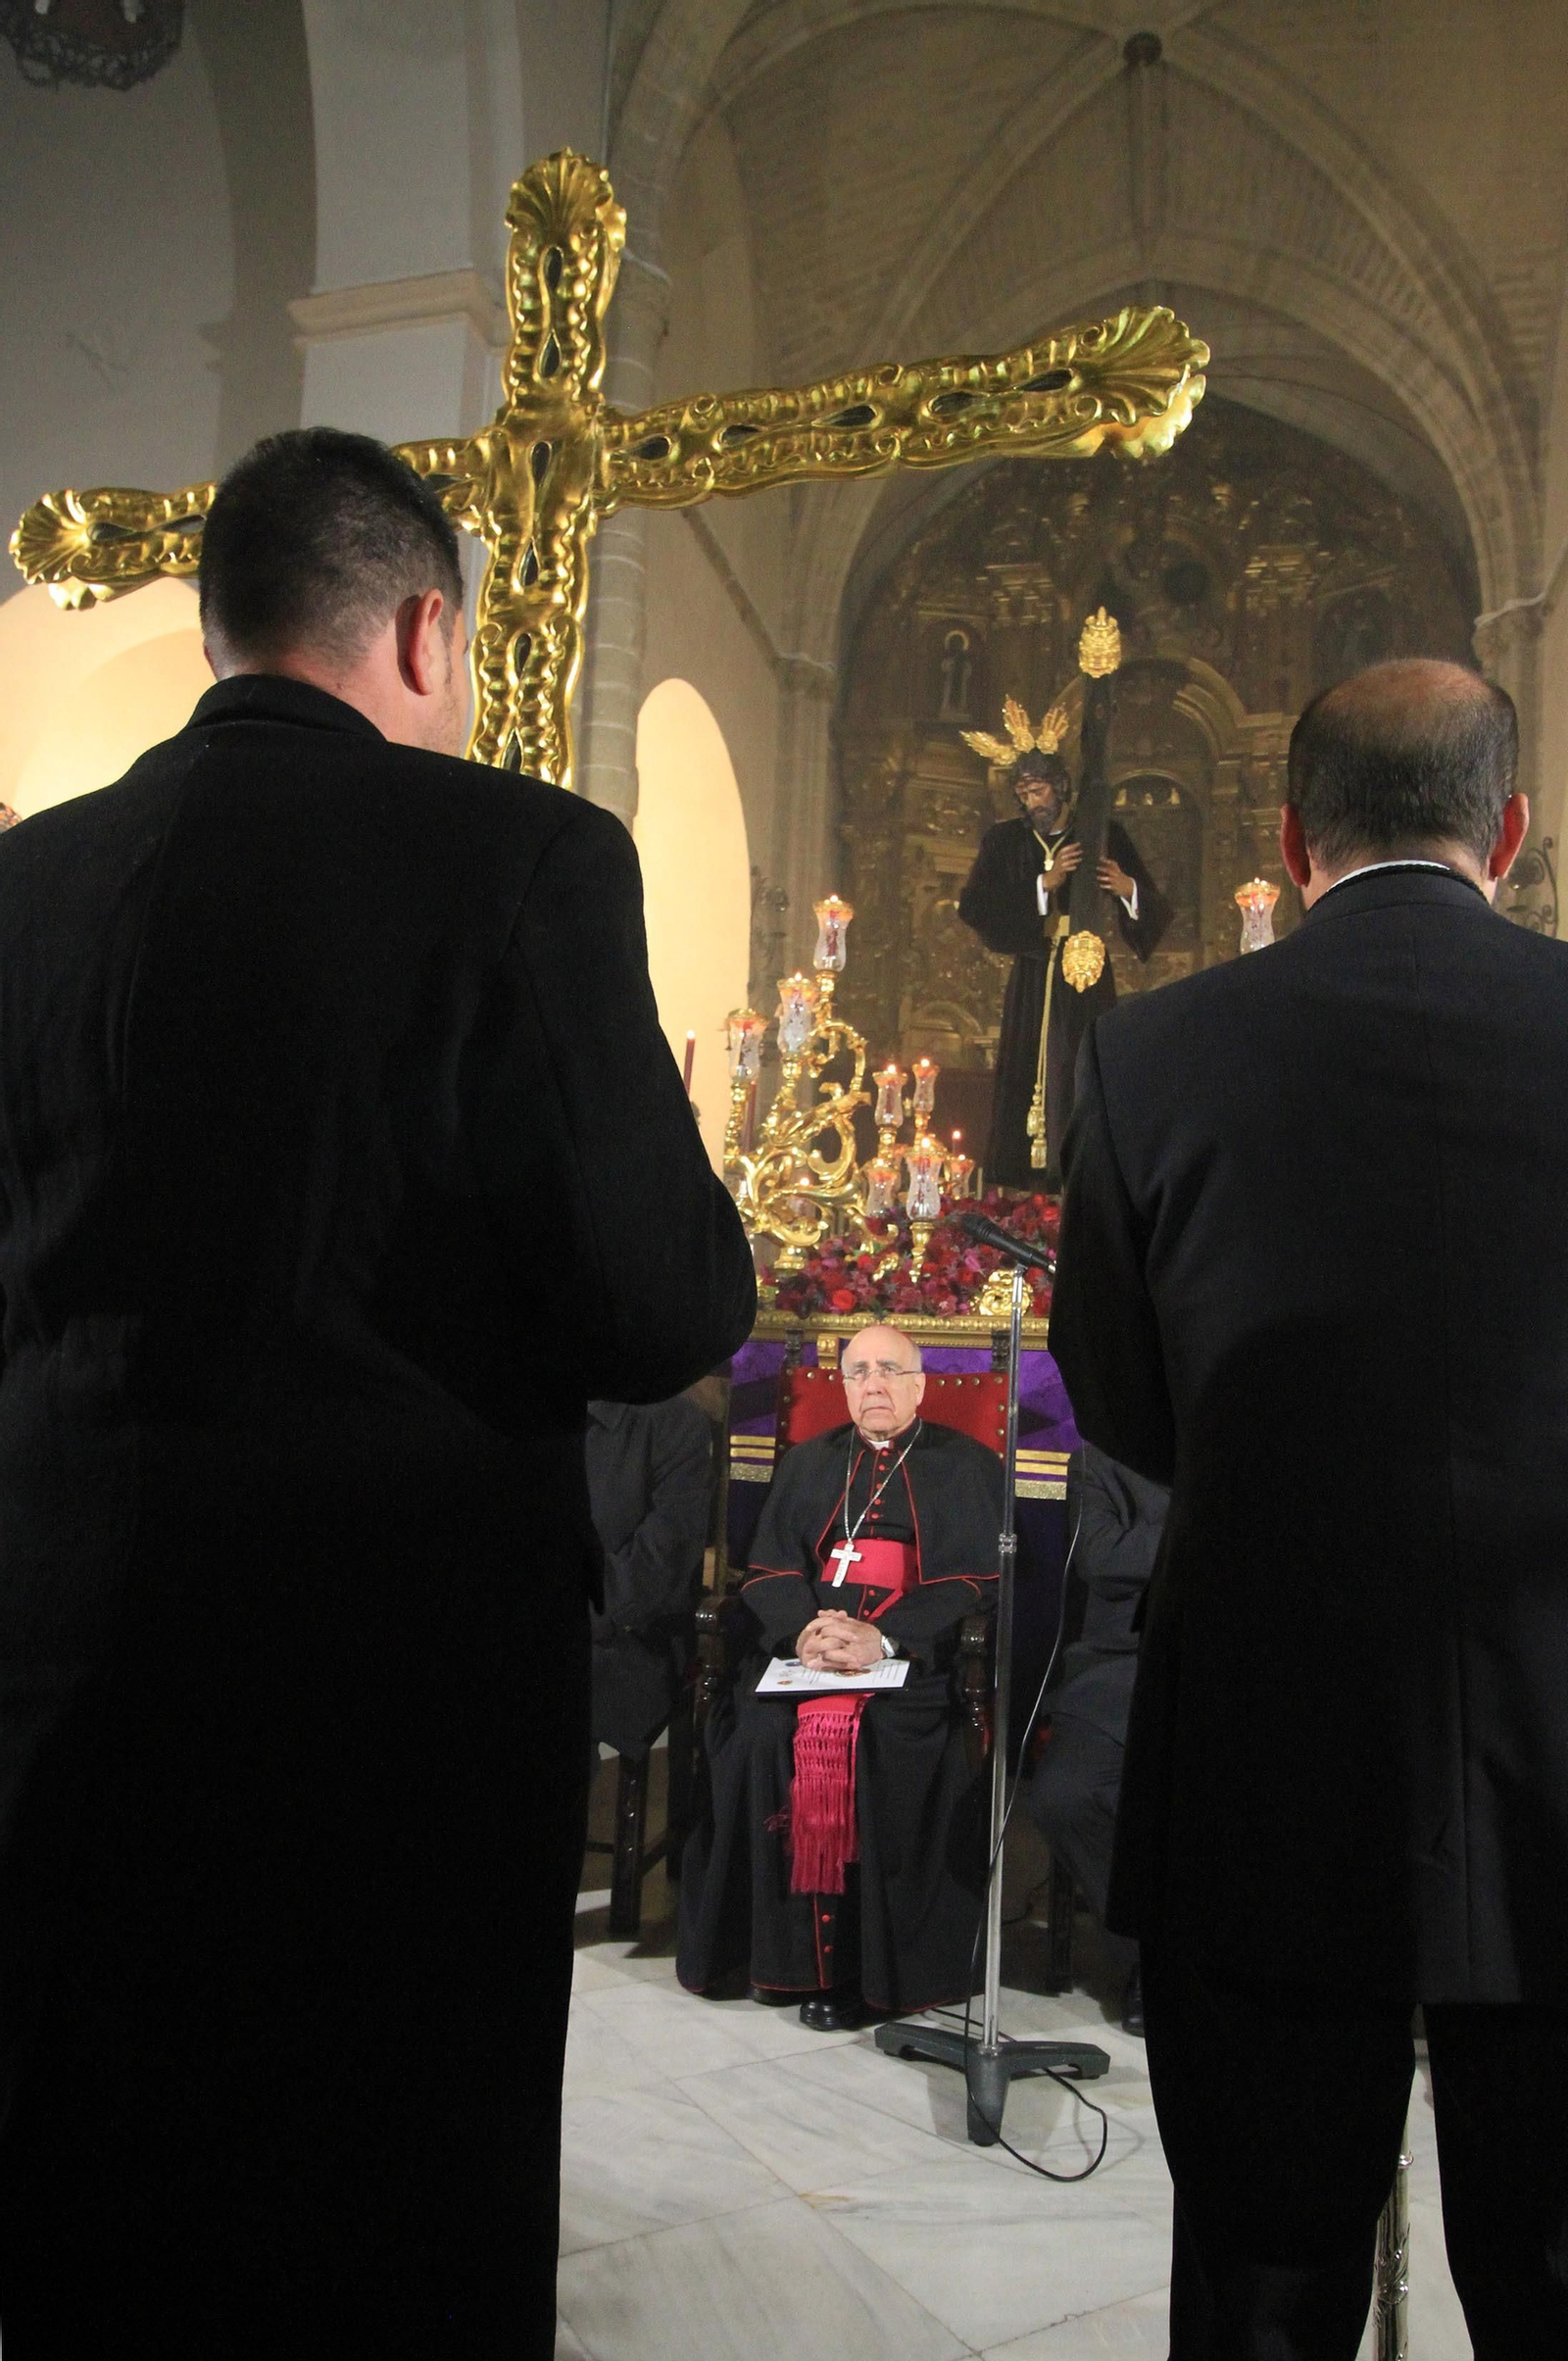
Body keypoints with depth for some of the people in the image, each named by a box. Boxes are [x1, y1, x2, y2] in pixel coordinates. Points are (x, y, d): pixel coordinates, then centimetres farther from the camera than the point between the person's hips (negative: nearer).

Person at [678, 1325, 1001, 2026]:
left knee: (888, 1742, -33)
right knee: (761, 1732, -27)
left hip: (917, 1655, -3)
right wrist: (804, 1629, -11)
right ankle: (781, 1951, -17)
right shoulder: (808, 1464, 22)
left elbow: (978, 1579, -1)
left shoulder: (967, 1467, 11)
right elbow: (769, 1568, 13)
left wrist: (882, 1638, -16)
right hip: (804, 1649, 3)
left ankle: (860, 1961, -23)